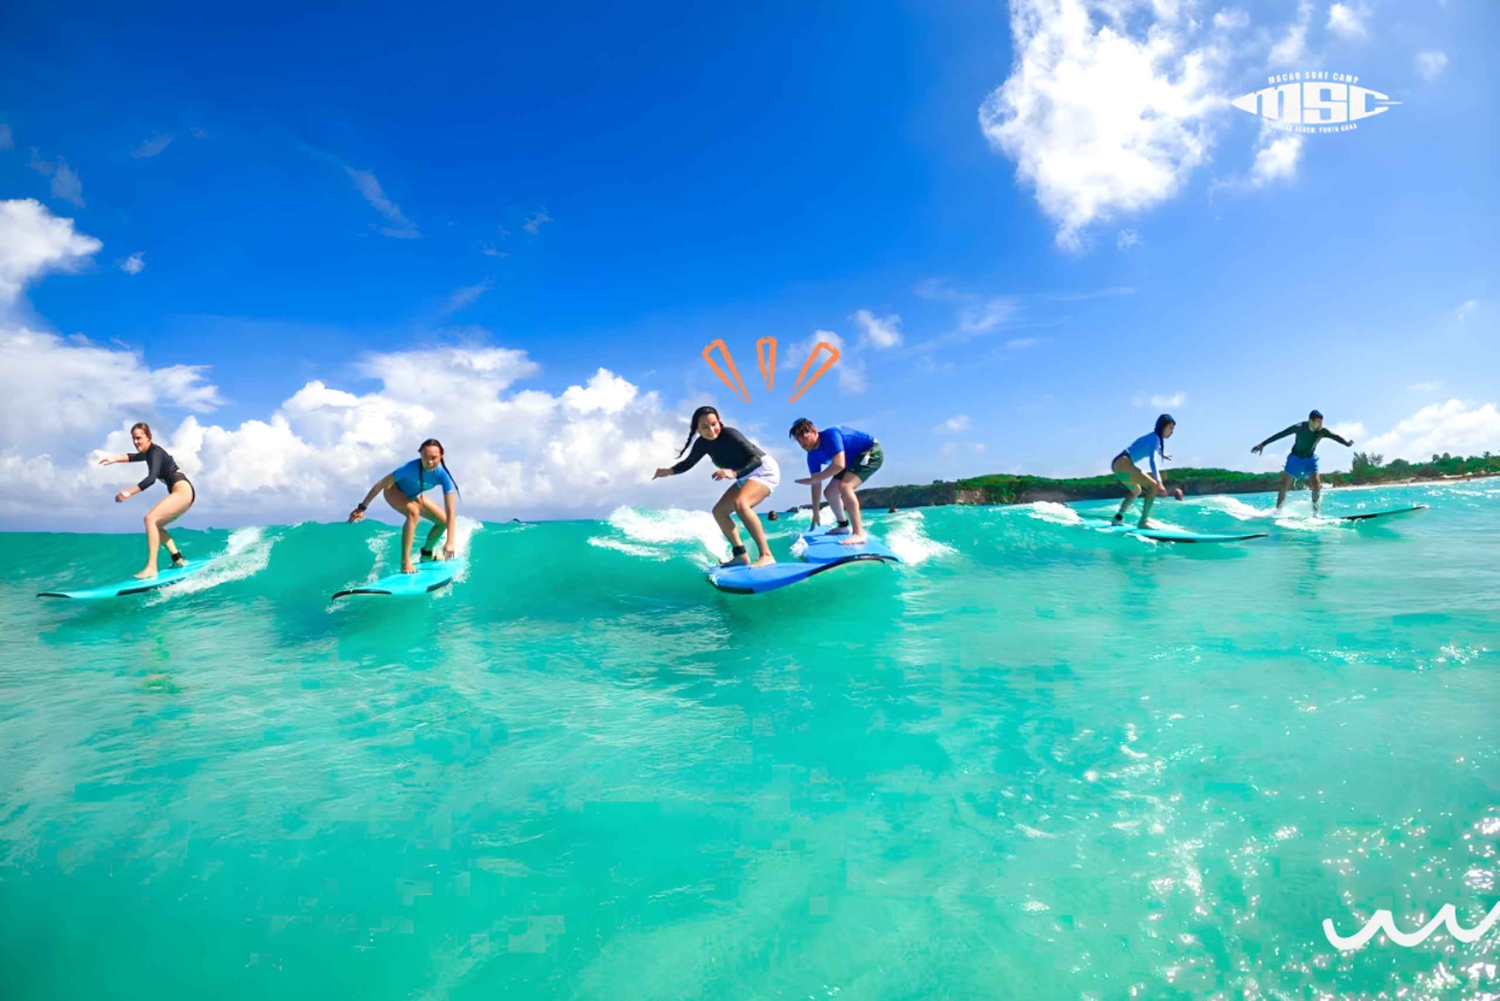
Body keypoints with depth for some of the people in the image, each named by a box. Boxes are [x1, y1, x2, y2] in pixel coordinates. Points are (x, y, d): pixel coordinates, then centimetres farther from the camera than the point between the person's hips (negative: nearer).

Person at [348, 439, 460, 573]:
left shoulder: (443, 475, -30)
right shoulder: (411, 468, -40)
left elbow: (450, 510, -31)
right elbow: (381, 484, -28)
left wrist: (450, 541, -36)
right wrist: (362, 507, -24)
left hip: (413, 496, 5)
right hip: (394, 490, -5)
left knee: (443, 521, 2)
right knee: (414, 512, -35)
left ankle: (426, 554, 27)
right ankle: (405, 562, -32)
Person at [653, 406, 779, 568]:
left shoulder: (729, 435, -26)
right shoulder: (703, 443, -3)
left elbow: (756, 459, -29)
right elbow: (689, 463, 14)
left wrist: (734, 473, -43)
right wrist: (668, 471, 0)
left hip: (764, 470, -9)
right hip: (746, 476, 9)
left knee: (740, 503, -34)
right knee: (719, 511, 9)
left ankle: (766, 556, -35)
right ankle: (741, 555, 10)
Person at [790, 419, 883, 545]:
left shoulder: (830, 435, -30)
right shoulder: (813, 456, -6)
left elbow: (839, 465, -39)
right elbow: (816, 485, 1)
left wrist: (813, 479, -32)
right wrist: (815, 513, 4)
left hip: (871, 452, -9)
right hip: (853, 461, 9)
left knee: (844, 486, -30)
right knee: (829, 492, 11)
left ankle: (859, 533, -32)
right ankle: (843, 525, 34)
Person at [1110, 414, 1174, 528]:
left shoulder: (1151, 437, 24)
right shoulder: (1155, 438, -5)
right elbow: (1152, 461, -18)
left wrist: (1162, 454, 68)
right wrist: (1159, 483, -27)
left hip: (1118, 464, 11)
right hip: (1123, 464, -11)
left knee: (1136, 490, 31)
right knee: (1153, 486, -15)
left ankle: (1118, 517, 30)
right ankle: (1143, 521, -18)